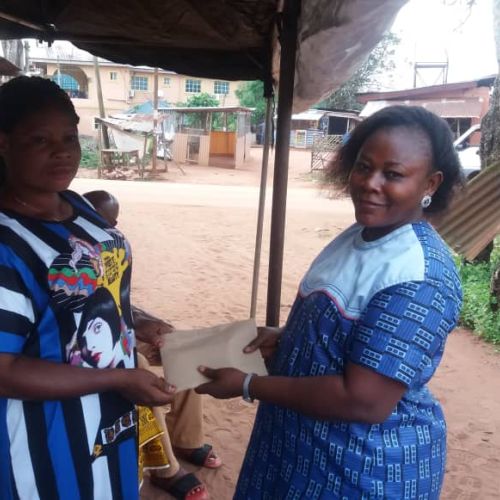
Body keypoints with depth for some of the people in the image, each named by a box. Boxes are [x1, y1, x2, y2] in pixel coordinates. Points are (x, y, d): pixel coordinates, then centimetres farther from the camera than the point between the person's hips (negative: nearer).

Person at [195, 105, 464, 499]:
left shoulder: (419, 277, -28)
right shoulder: (360, 236, 1)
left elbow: (363, 401, -29)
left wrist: (247, 385, -22)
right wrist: (285, 338, -3)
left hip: (367, 467, -8)